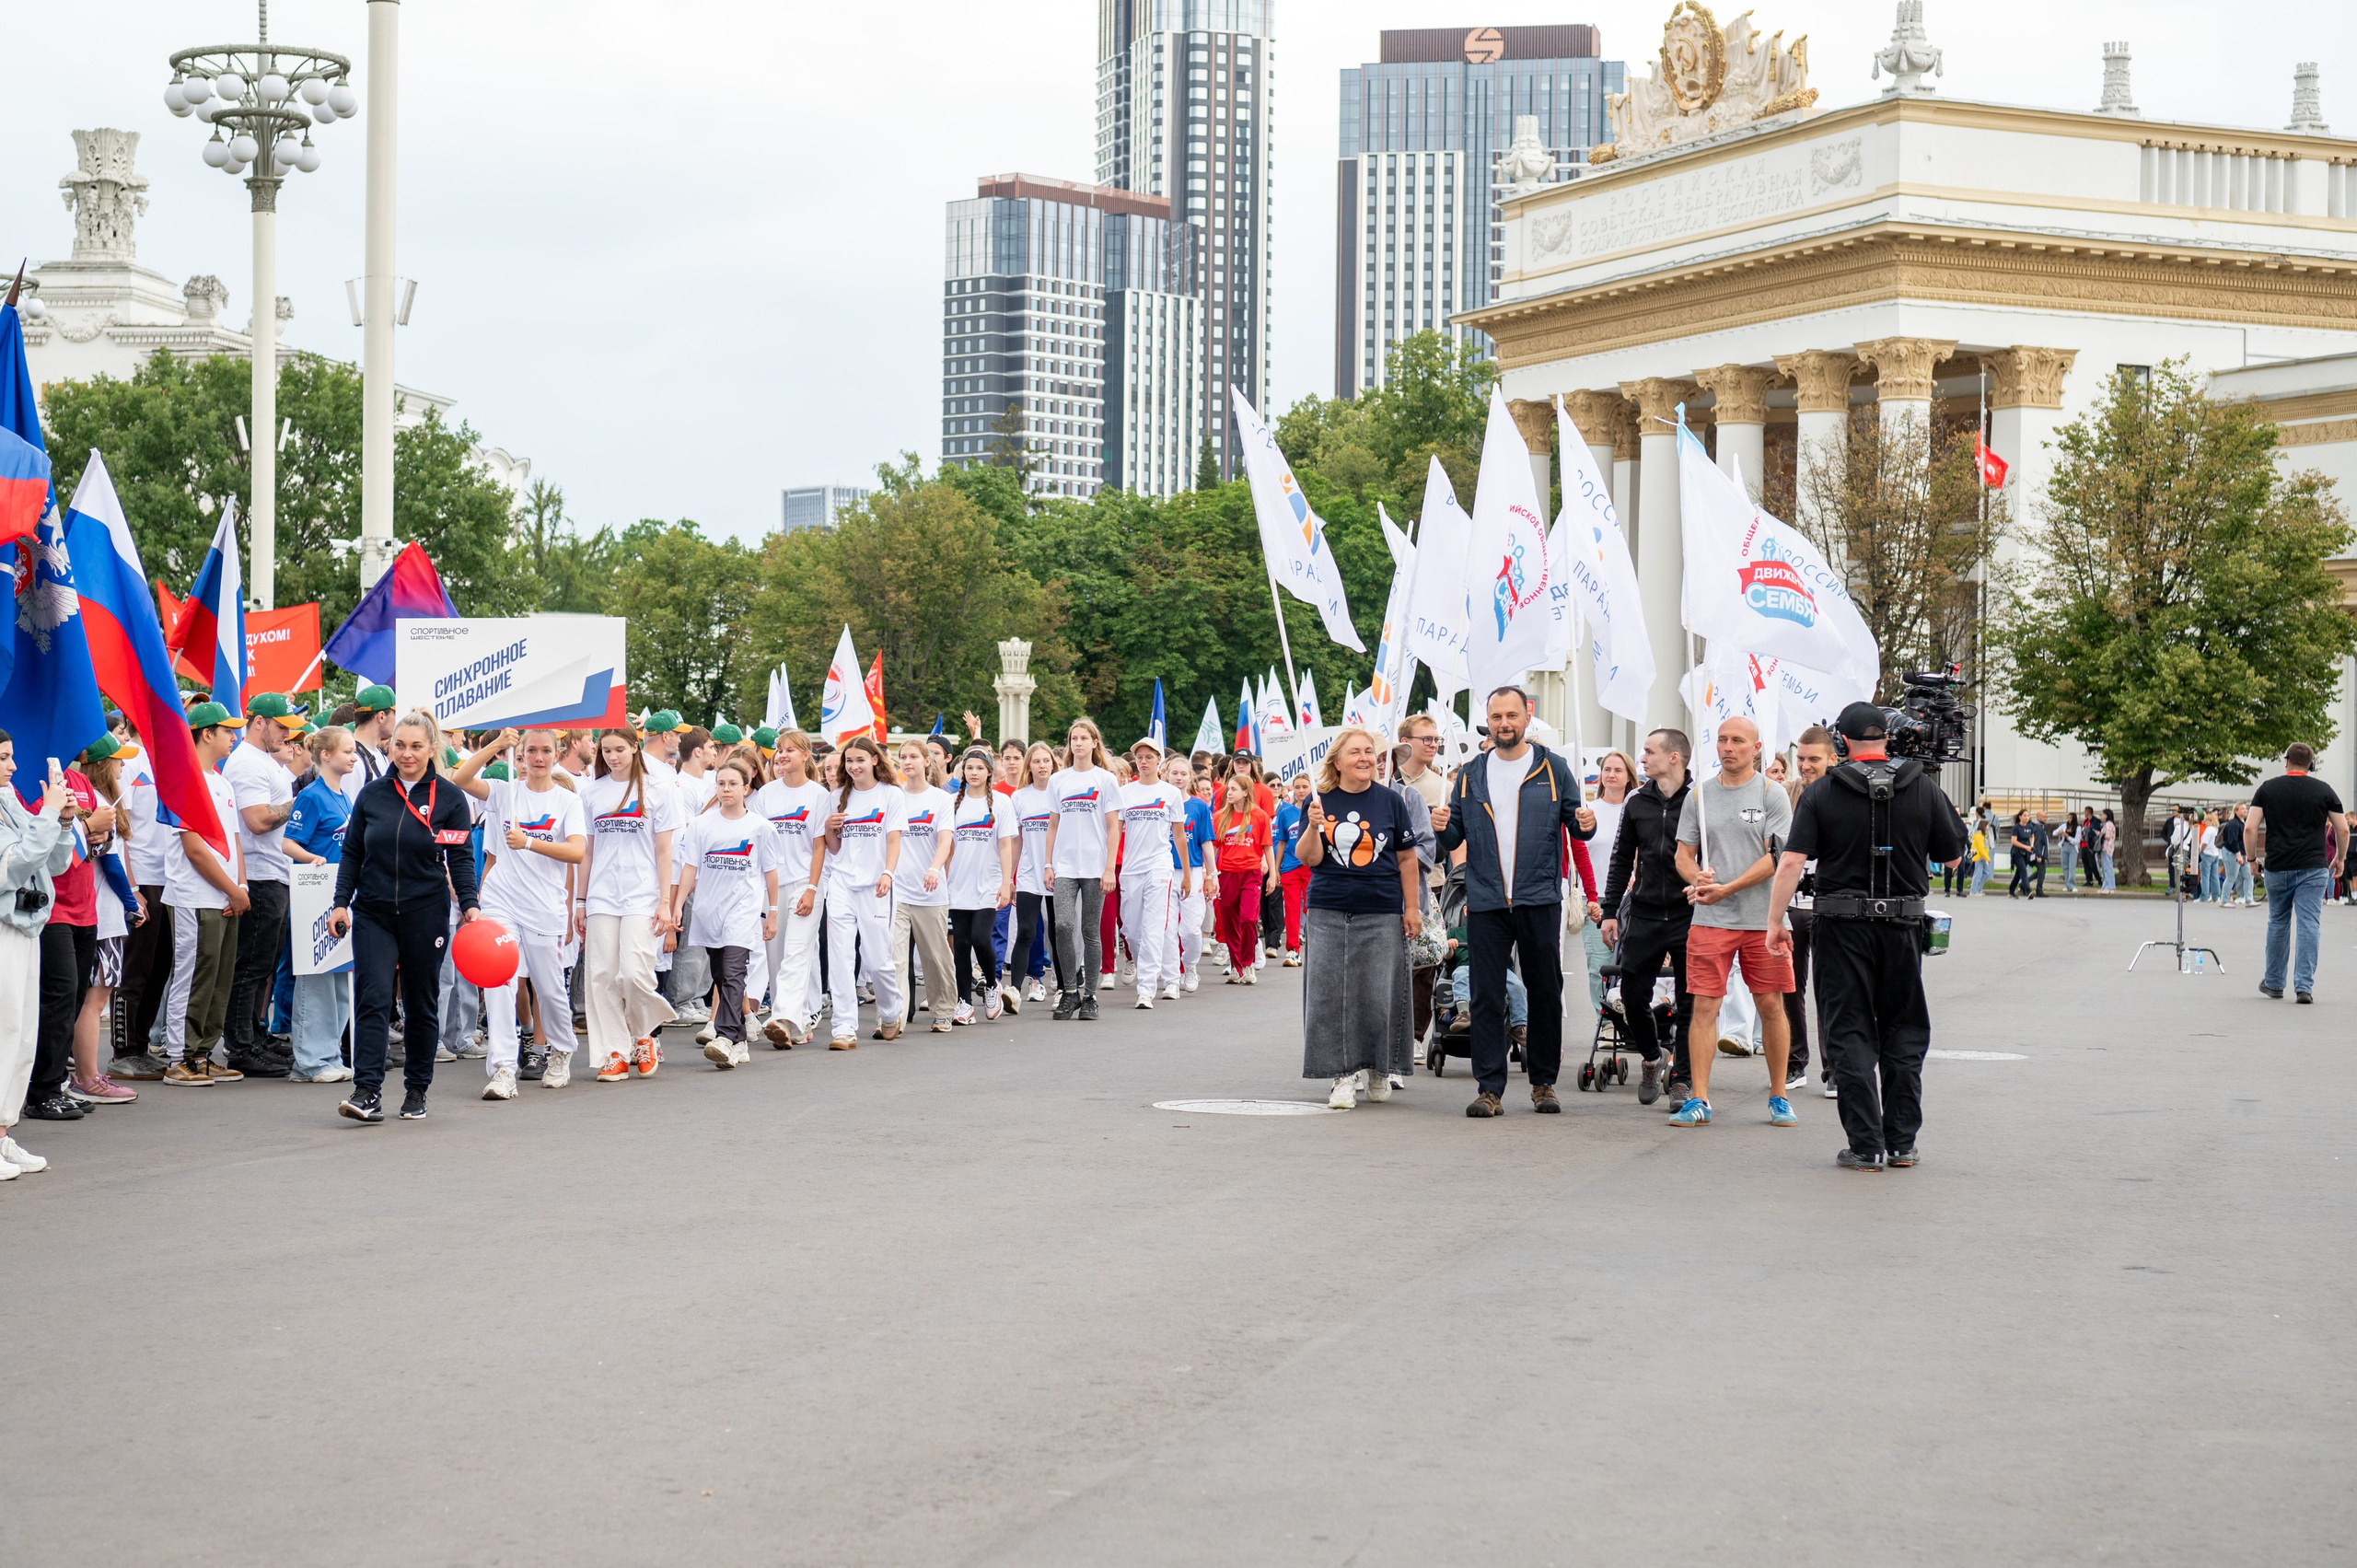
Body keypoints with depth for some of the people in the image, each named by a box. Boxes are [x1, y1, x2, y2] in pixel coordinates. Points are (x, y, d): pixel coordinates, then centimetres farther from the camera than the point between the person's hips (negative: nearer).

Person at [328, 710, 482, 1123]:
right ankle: (367, 1092, -15)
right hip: (373, 912, 1)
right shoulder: (372, 795, 5)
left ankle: (416, 1091, 20)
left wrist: (469, 904, -13)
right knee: (373, 998, -11)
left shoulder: (450, 798, 0)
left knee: (422, 1003, 8)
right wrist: (341, 903, 1)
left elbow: (461, 857, -1)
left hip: (426, 913, -1)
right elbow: (352, 853, 10)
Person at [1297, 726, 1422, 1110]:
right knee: (1332, 993, -2)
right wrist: (1314, 826, -18)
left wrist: (1412, 908, 4)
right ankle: (1344, 1075, 4)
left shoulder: (1389, 801, 4)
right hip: (1329, 912, 0)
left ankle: (1379, 1068, 18)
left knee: (1379, 994, 0)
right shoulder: (1320, 801, 3)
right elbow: (1309, 859, -1)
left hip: (1382, 913, 0)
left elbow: (1407, 859, 8)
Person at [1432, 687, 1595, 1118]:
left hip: (1539, 900, -1)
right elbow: (1456, 837, 12)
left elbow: (1574, 821, 6)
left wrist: (1585, 825, -16)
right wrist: (1444, 828, -10)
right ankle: (1490, 1088, 2)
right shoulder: (1470, 775, 11)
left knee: (1545, 994, 5)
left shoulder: (1552, 769, 6)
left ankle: (1544, 1082, 16)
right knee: (1486, 998, -1)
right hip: (1485, 903, 1)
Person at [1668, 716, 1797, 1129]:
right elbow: (1684, 853, 12)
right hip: (1710, 920, 2)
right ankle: (1698, 1100, -1)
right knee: (1704, 1005, -4)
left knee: (1771, 1005, 3)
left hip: (1763, 919, -2)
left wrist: (1726, 889, -14)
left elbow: (1775, 857, -7)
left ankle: (1778, 1097, 15)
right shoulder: (1699, 794, 10)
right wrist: (1698, 879, -11)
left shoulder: (1772, 794, 0)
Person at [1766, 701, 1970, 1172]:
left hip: (1843, 925, -2)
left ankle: (1865, 1145, 0)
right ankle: (1901, 1142, 14)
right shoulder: (1923, 788, 1)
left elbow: (1791, 862, -11)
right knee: (1904, 1034, 14)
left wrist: (1775, 921, -6)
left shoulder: (1822, 793, -4)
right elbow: (1952, 855, 8)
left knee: (1850, 1036, 4)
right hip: (1903, 925, 2)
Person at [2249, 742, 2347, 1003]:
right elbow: (2343, 829, 3)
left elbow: (2250, 829, -4)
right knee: (2309, 926, -2)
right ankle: (2304, 986, -9)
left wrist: (2252, 858, 9)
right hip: (2313, 868, -1)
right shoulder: (2323, 790, 2)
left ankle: (2274, 983, 24)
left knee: (2278, 924, 15)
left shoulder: (2267, 789, 3)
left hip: (2277, 868, 1)